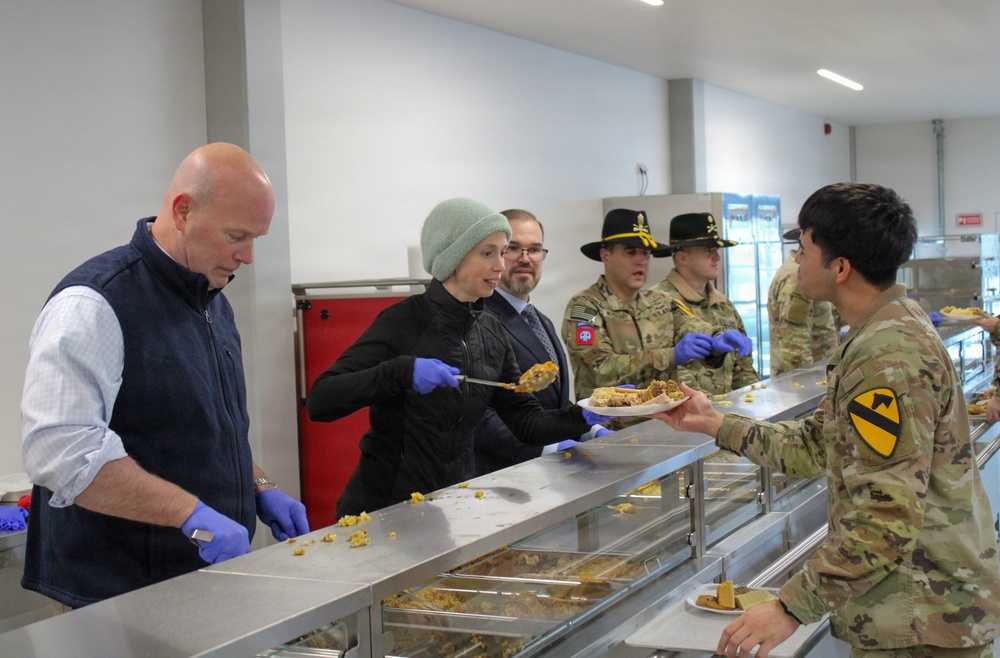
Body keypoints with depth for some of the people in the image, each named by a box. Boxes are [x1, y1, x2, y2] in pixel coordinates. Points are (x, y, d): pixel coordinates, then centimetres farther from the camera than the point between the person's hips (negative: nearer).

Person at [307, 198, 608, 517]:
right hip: (384, 510, -6)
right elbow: (319, 402, -22)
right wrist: (401, 371, -33)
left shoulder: (491, 332, 5)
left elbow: (526, 423, 7)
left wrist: (584, 417, -10)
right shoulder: (404, 322, -15)